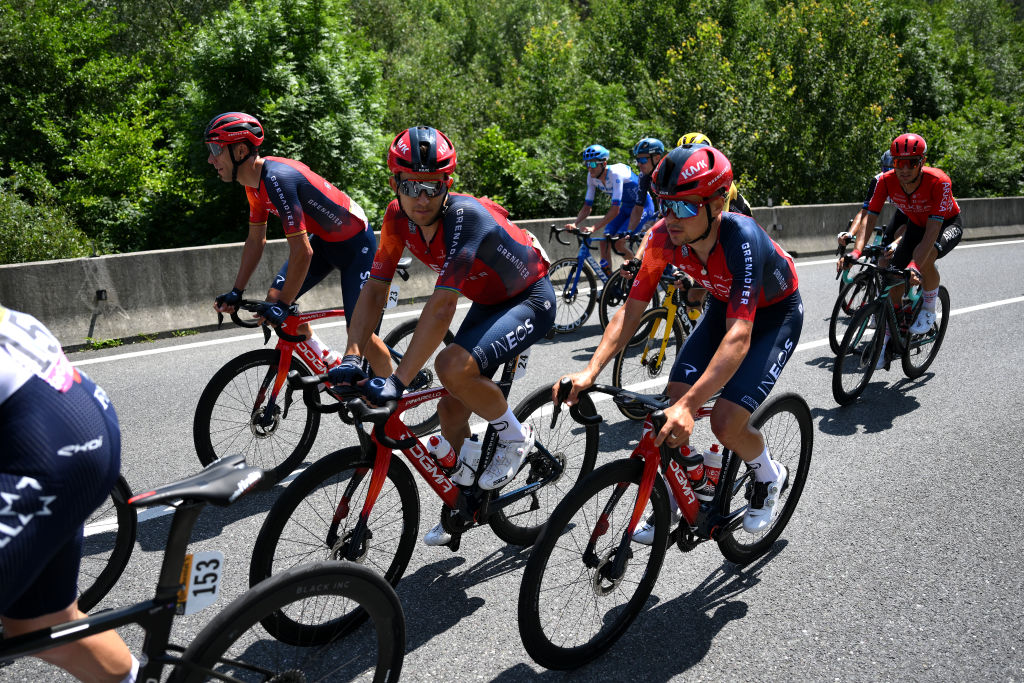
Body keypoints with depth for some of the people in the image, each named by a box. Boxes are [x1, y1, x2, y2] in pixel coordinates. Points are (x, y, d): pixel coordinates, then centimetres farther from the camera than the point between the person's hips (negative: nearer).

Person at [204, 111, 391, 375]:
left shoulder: (278, 178, -30)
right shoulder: (255, 183, -1)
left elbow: (302, 252, -33)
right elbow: (255, 240, 10)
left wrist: (283, 306, -27)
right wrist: (236, 292, 7)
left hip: (355, 243, -9)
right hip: (324, 239, 9)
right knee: (273, 301, 1)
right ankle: (329, 362, 18)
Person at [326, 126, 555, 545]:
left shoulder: (466, 216, -33)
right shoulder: (398, 217, -13)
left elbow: (441, 307, -40)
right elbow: (375, 290, -11)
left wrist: (397, 381, -42)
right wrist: (352, 358, -23)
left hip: (530, 300, -7)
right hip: (487, 302, 7)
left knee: (454, 367, -31)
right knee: (451, 409, 5)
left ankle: (514, 437, -3)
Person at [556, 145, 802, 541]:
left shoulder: (743, 239, -39)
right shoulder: (665, 236, -23)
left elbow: (739, 336, -46)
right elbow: (632, 309, -18)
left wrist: (690, 404, -57)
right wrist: (590, 371, -30)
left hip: (775, 314, -5)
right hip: (724, 307, 5)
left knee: (726, 423, -18)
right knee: (672, 407, -9)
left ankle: (769, 476, 16)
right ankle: (673, 499, 14)